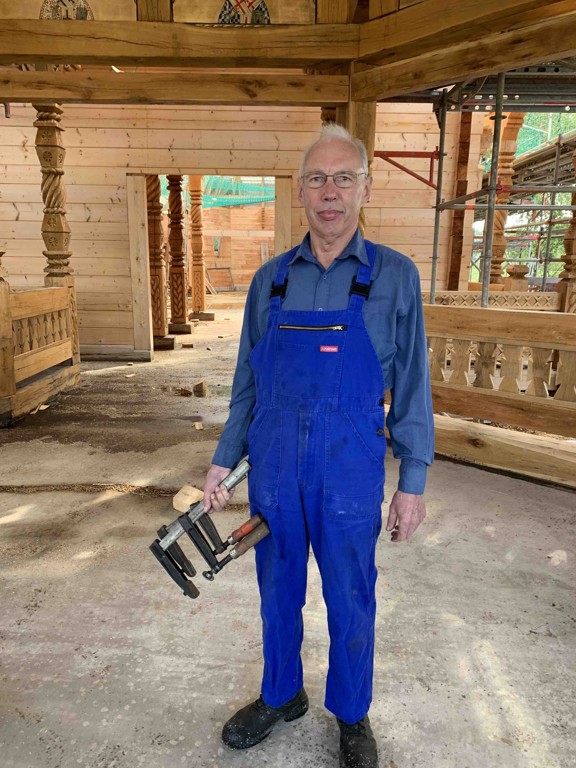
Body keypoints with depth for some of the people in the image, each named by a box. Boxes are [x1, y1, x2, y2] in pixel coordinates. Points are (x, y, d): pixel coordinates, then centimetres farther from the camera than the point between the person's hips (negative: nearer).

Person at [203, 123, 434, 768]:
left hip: (350, 473, -2)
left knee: (350, 604, 15)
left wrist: (412, 483, -4)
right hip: (272, 468, 3)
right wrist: (223, 460, 8)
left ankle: (351, 716, 41)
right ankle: (281, 696, 45)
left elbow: (411, 388, -3)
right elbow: (247, 383, 9)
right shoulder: (270, 280, 3)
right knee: (277, 594, 19)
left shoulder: (394, 277, -5)